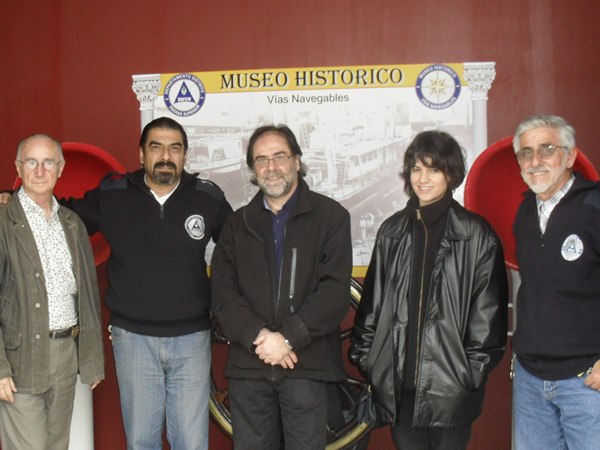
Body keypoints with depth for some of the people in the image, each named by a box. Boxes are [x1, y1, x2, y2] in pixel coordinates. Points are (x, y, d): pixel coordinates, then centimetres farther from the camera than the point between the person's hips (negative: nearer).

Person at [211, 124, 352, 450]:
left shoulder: (330, 216, 2)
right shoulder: (238, 224, 14)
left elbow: (335, 291, -7)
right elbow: (222, 292, 3)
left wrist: (288, 337, -15)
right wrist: (257, 336, -12)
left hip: (307, 364, -3)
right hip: (247, 365, 3)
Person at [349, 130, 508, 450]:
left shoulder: (476, 235, -2)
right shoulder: (392, 231, 9)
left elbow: (489, 310, -3)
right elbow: (372, 300, 12)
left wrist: (475, 370, -6)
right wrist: (363, 357, 8)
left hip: (450, 385, -3)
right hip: (398, 382, 4)